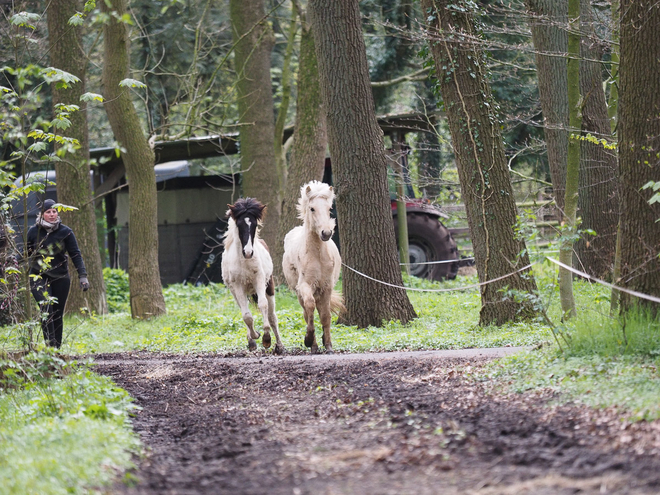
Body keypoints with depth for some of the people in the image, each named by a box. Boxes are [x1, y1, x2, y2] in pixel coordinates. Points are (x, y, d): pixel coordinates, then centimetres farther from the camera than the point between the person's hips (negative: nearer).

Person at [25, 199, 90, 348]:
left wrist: (82, 276, -6)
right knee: (46, 308, -21)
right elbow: (25, 253, 12)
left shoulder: (65, 232, 0)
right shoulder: (33, 231, 0)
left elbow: (75, 255, 1)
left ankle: (58, 347, 14)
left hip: (60, 278, 1)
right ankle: (50, 344, -23)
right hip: (38, 277, -1)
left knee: (58, 315, 5)